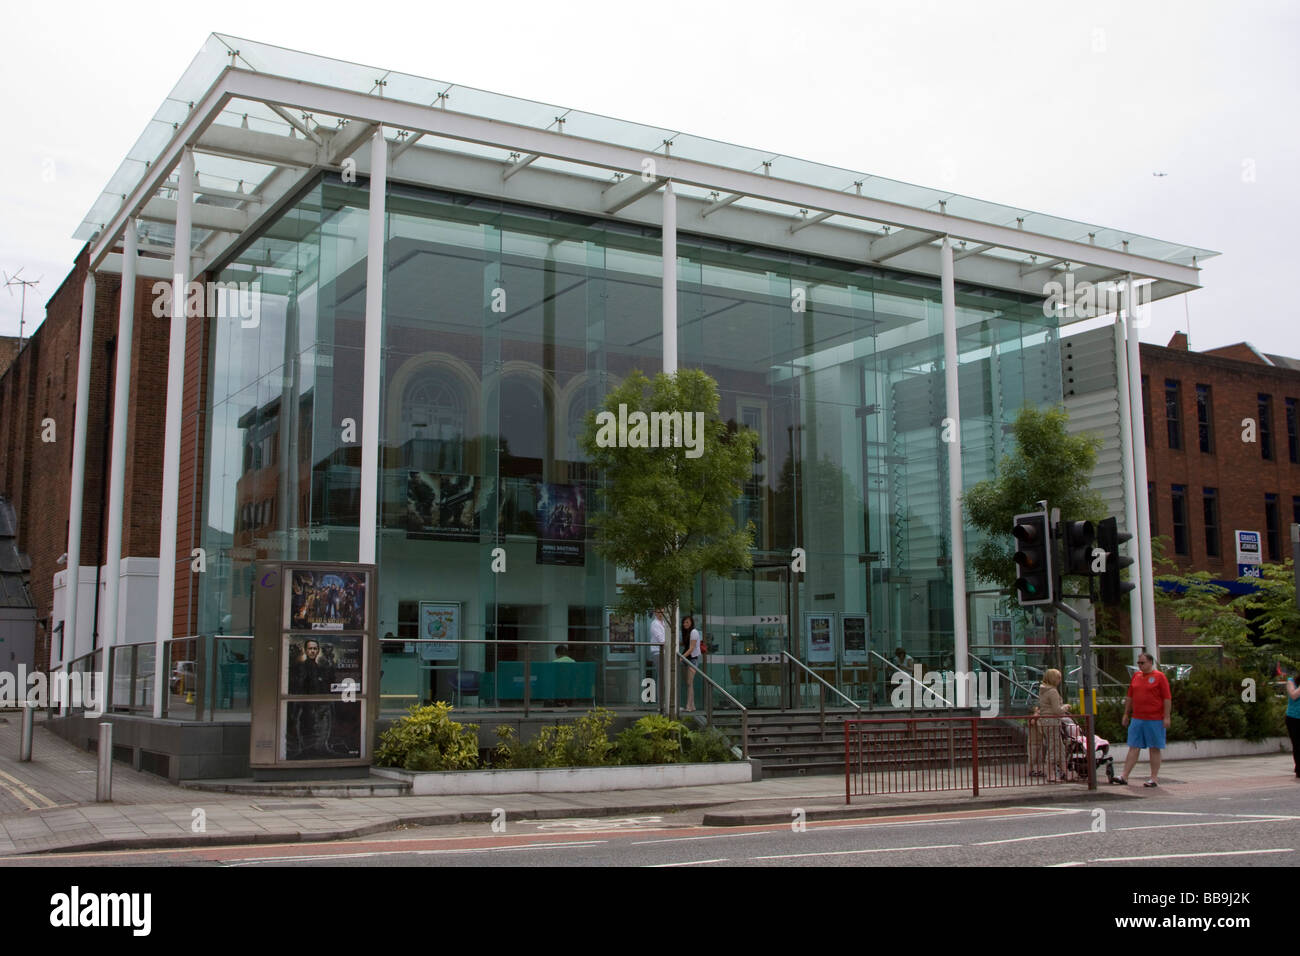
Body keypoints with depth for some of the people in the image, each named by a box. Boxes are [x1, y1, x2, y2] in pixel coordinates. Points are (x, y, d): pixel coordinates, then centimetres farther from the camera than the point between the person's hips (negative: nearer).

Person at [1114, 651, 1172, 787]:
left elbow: (1167, 698, -7)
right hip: (1137, 719, 5)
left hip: (1155, 720, -5)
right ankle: (1124, 776, 1)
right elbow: (1130, 697, 18)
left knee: (1154, 748, 3)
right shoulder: (1136, 676, 12)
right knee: (1133, 747, 3)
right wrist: (1126, 714, 16)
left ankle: (1155, 778, 10)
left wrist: (1166, 717, -12)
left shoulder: (1159, 677, -4)